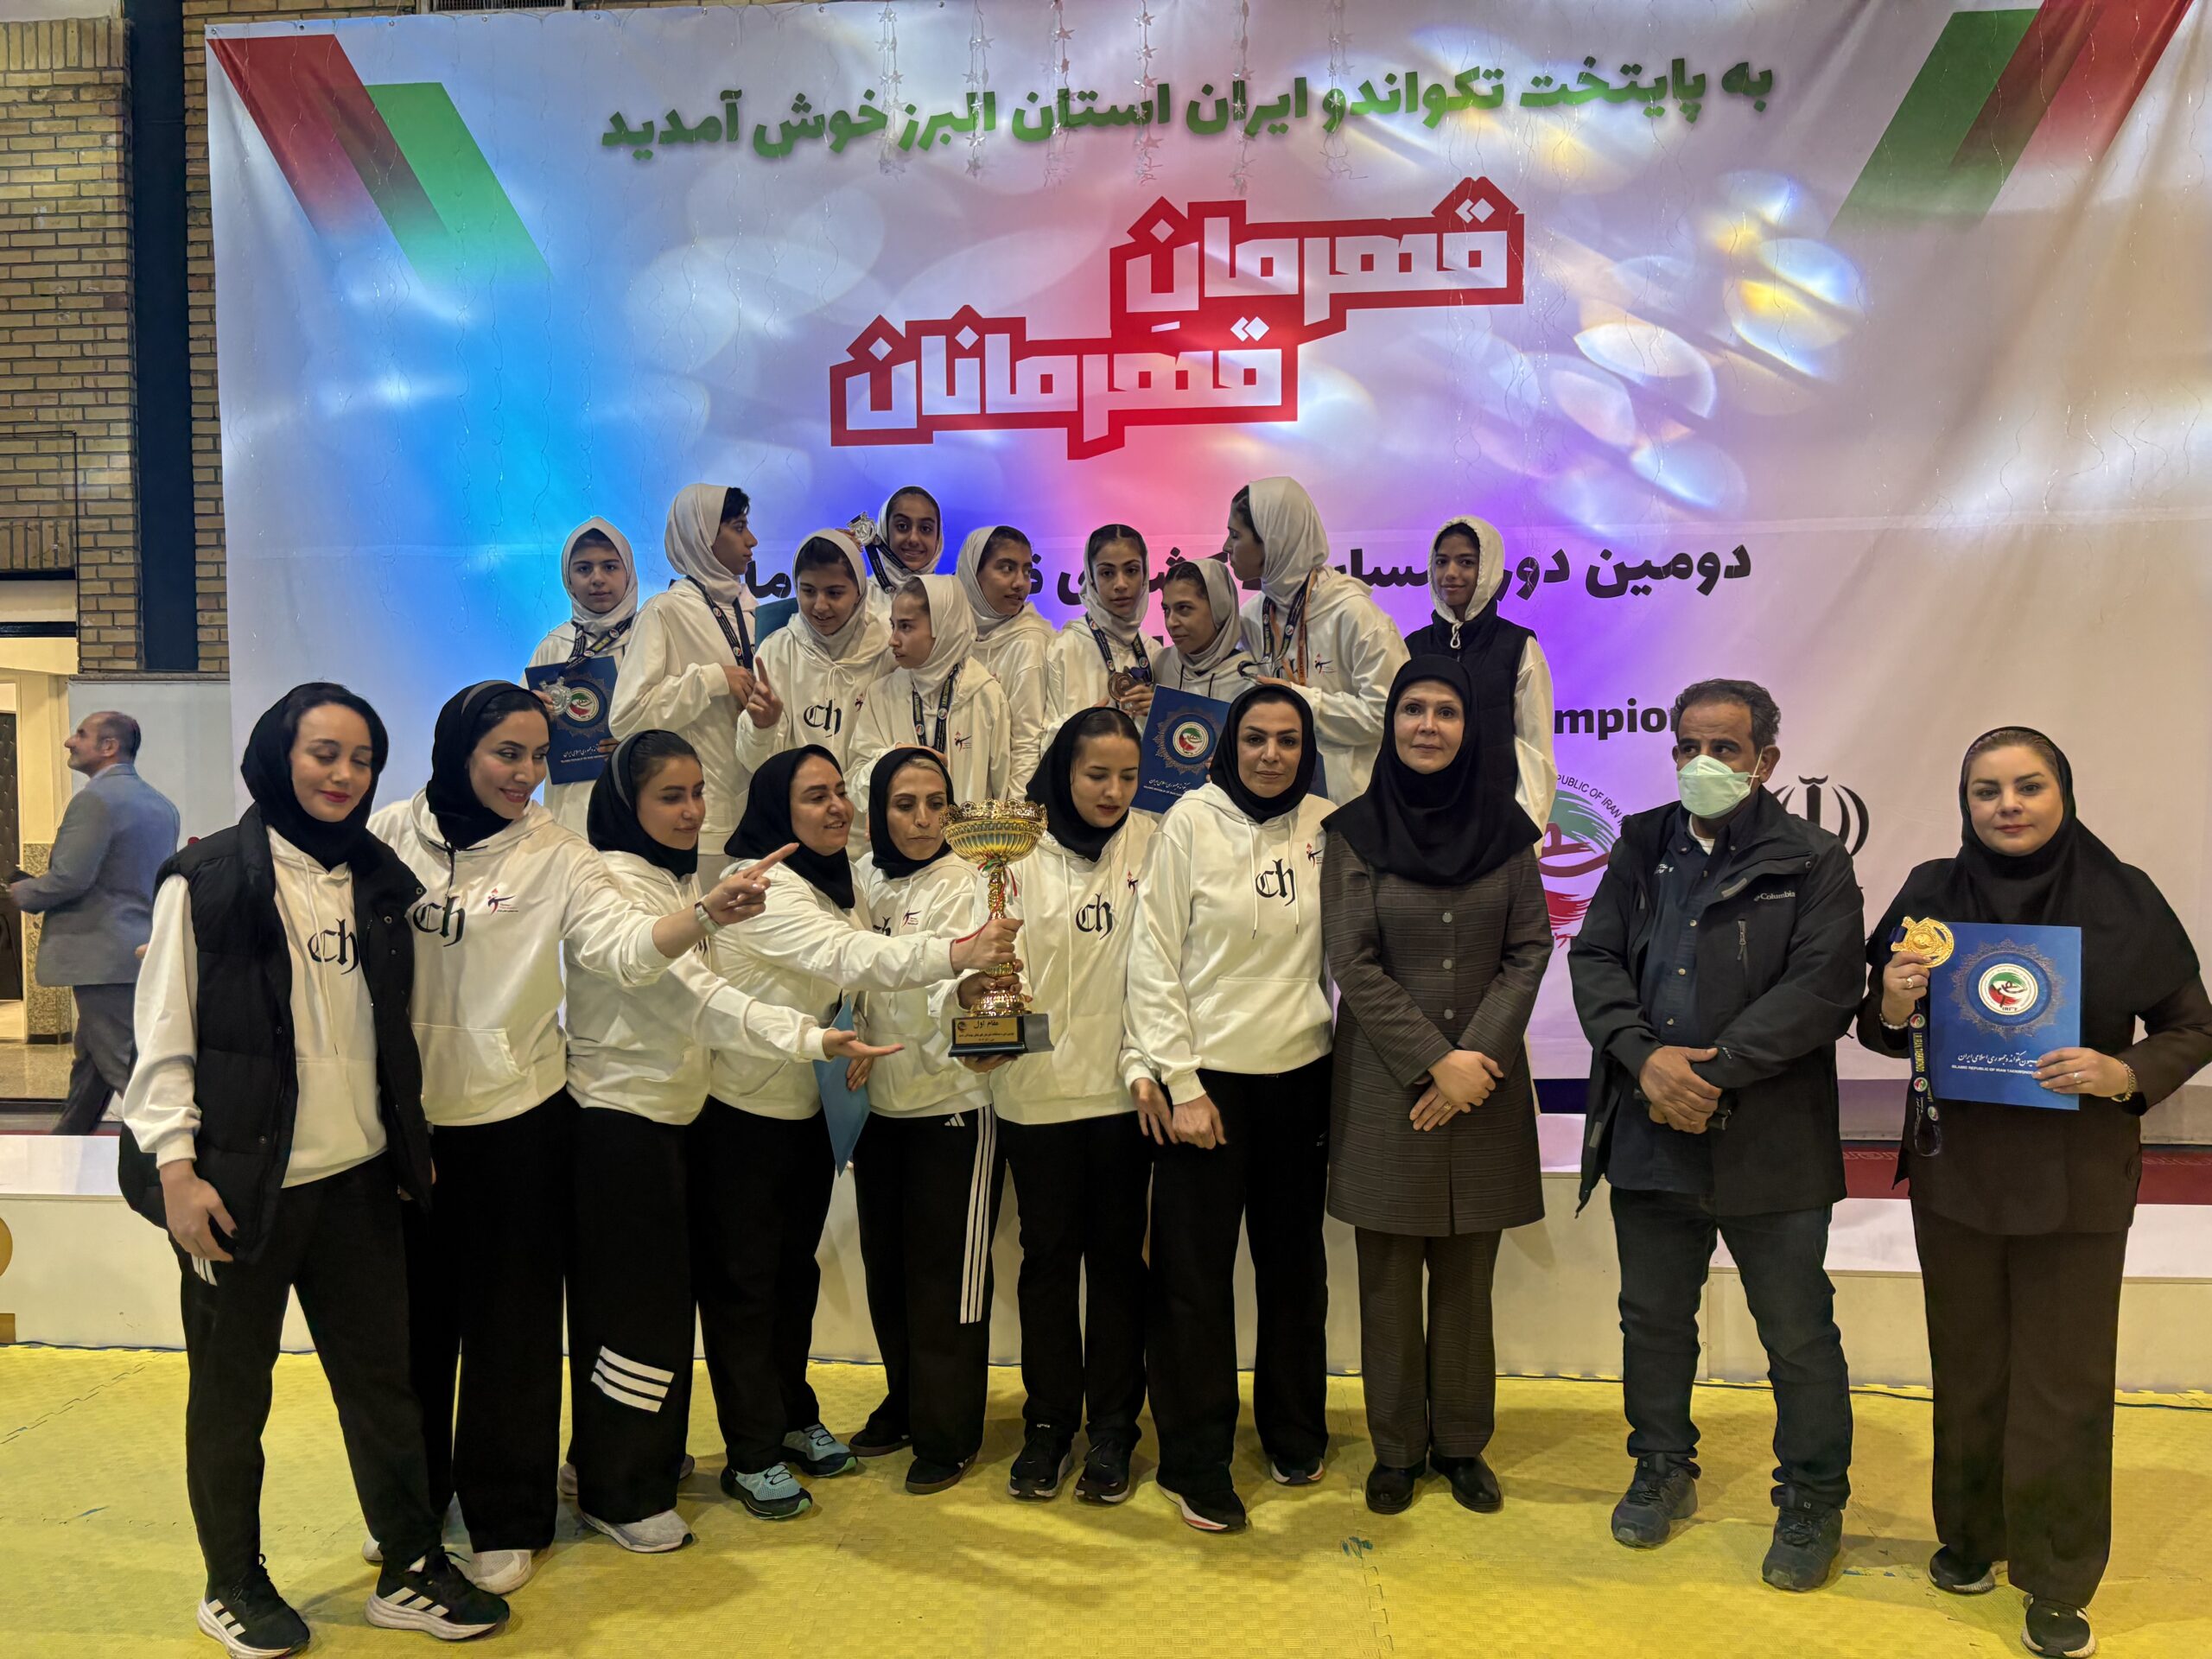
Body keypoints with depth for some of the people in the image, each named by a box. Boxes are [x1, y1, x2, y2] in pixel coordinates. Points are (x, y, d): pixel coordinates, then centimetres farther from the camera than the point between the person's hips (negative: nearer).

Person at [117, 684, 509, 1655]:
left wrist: (412, 1144, 15)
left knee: (380, 1376, 11)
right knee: (230, 1390, 11)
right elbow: (164, 1034, -7)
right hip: (240, 1182, -4)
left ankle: (411, 1573, 23)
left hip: (357, 1175, 5)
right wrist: (175, 1168, -12)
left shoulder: (378, 882, 9)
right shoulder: (208, 880, -7)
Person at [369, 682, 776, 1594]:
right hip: (405, 1112, 2)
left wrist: (706, 913, -36)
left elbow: (622, 946, -19)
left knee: (509, 1319, 7)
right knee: (415, 1310, 16)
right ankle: (409, 1495, 38)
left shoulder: (557, 854, -6)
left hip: (516, 1115, -1)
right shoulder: (391, 836, -2)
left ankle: (505, 1518, 24)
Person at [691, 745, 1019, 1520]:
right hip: (740, 1113, -8)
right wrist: (955, 952, -45)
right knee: (743, 1280, 3)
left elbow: (853, 976, 17)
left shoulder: (833, 883, 7)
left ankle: (793, 1417, 34)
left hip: (805, 1109, 8)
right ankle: (752, 1455, 14)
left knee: (795, 1270, 18)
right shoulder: (762, 889, -22)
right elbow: (850, 957, -35)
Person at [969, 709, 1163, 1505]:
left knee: (1117, 1253, 9)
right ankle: (1048, 1421, 25)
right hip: (1037, 1088, 0)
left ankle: (1112, 1426, 23)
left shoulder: (1152, 846, -1)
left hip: (1121, 1089, 0)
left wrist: (1144, 1064, -11)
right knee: (1049, 1253, 11)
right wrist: (977, 991, -27)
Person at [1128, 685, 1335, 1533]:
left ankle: (1293, 1432, 34)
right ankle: (1195, 1462, 16)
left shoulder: (1326, 827, 2)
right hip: (1209, 1074, -3)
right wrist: (1181, 1084, -10)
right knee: (1195, 1272, 3)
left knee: (1295, 1263, 15)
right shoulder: (1191, 821, -7)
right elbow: (1154, 959, -8)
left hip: (1300, 1072, 3)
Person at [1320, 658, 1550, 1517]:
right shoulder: (1356, 830, -1)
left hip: (1484, 1082, 2)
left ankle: (1462, 1443, 23)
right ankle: (1397, 1447, 19)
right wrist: (1433, 1061, -11)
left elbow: (1529, 949, 2)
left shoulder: (1504, 827, 5)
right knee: (1389, 1276, 5)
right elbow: (1353, 963, -6)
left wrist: (1477, 1053, -10)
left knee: (1468, 1275, 8)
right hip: (1385, 1085, -1)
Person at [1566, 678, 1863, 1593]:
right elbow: (1594, 958, 2)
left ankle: (1813, 1499, 26)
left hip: (1770, 1141, -4)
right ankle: (1663, 1469, 37)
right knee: (1653, 1316, 17)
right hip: (1649, 1134, 4)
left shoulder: (1813, 861, -3)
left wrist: (1711, 1069, -19)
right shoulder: (1642, 848, 10)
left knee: (1799, 1335, 7)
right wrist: (1644, 1055, -14)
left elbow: (1823, 988, -14)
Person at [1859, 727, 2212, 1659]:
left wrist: (2126, 1074, -19)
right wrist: (1890, 1009, -17)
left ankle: (2058, 1583, 21)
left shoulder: (2123, 899, -7)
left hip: (2077, 1181, -1)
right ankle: (1970, 1535, 34)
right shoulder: (1931, 894, -3)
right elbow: (1881, 1030, 5)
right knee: (1968, 1370, 14)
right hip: (1954, 1170, 2)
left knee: (2065, 1383, 6)